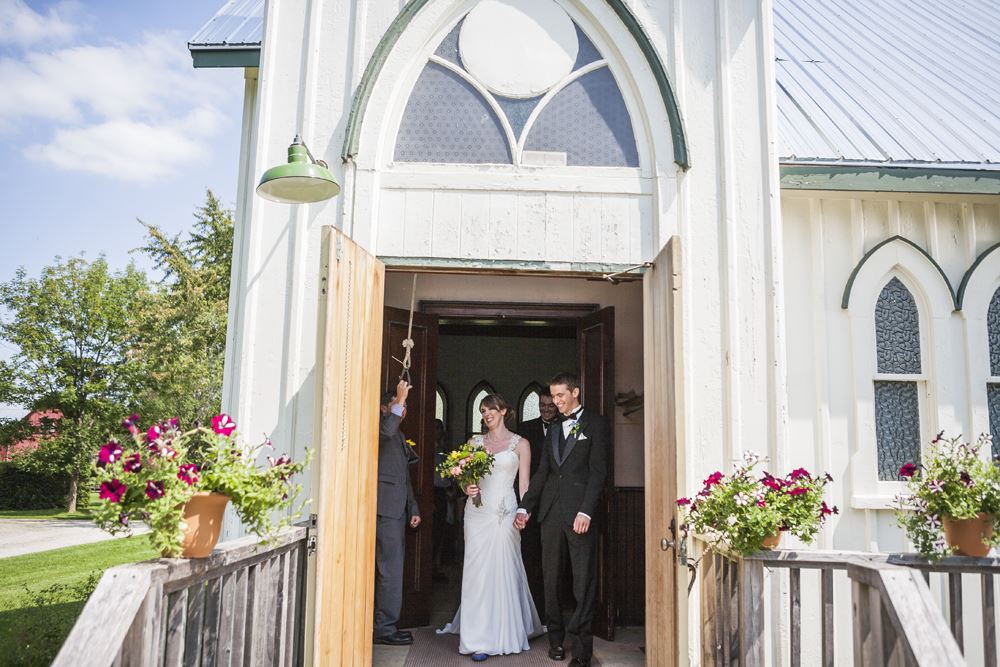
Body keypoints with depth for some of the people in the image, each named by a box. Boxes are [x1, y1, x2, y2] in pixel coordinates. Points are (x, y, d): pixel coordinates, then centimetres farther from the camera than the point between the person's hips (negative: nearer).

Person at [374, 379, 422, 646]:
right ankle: (385, 627, -1)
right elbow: (386, 431, -31)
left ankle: (383, 625, 17)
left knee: (391, 569, 11)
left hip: (398, 510, 9)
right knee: (390, 569, -8)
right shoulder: (379, 426, -4)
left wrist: (413, 508, 22)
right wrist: (400, 399, -22)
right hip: (386, 508, -9)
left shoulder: (400, 436, 23)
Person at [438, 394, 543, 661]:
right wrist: (467, 488, -7)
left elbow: (524, 485, 2)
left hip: (504, 512, -2)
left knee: (502, 570, -2)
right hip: (477, 511, 3)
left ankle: (503, 633, 12)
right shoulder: (475, 441, 11)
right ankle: (479, 638, 7)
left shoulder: (520, 443, 4)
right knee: (477, 571, 0)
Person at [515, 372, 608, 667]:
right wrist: (525, 507, 7)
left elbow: (598, 471, -6)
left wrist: (586, 511, -15)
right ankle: (556, 637, 19)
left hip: (580, 512, -6)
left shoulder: (595, 424, 2)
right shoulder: (553, 430, 20)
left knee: (584, 580, -2)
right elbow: (541, 473, 17)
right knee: (551, 578, 9)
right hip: (550, 511, 6)